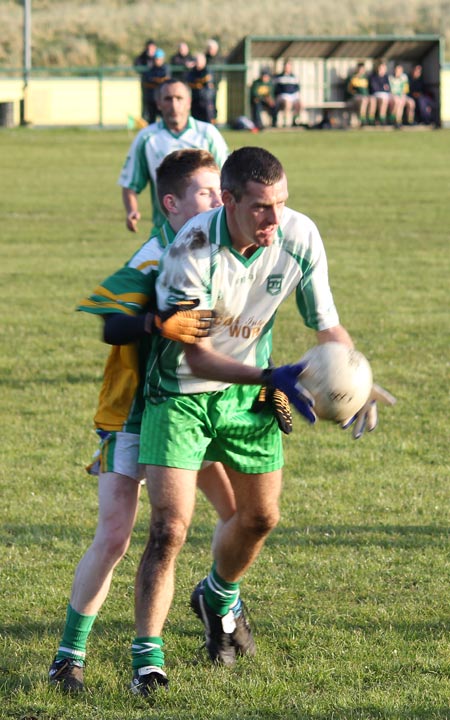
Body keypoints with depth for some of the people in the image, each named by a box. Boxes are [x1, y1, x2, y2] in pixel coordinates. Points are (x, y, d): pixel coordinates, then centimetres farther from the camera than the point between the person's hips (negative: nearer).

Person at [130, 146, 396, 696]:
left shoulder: (300, 236, -18)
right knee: (169, 527, -14)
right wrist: (271, 378, -41)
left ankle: (219, 597, 46)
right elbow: (195, 356, -29)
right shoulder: (193, 249, -31)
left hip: (248, 393, 5)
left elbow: (326, 324, -6)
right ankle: (147, 659, -6)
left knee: (260, 516, 14)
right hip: (181, 391, -5)